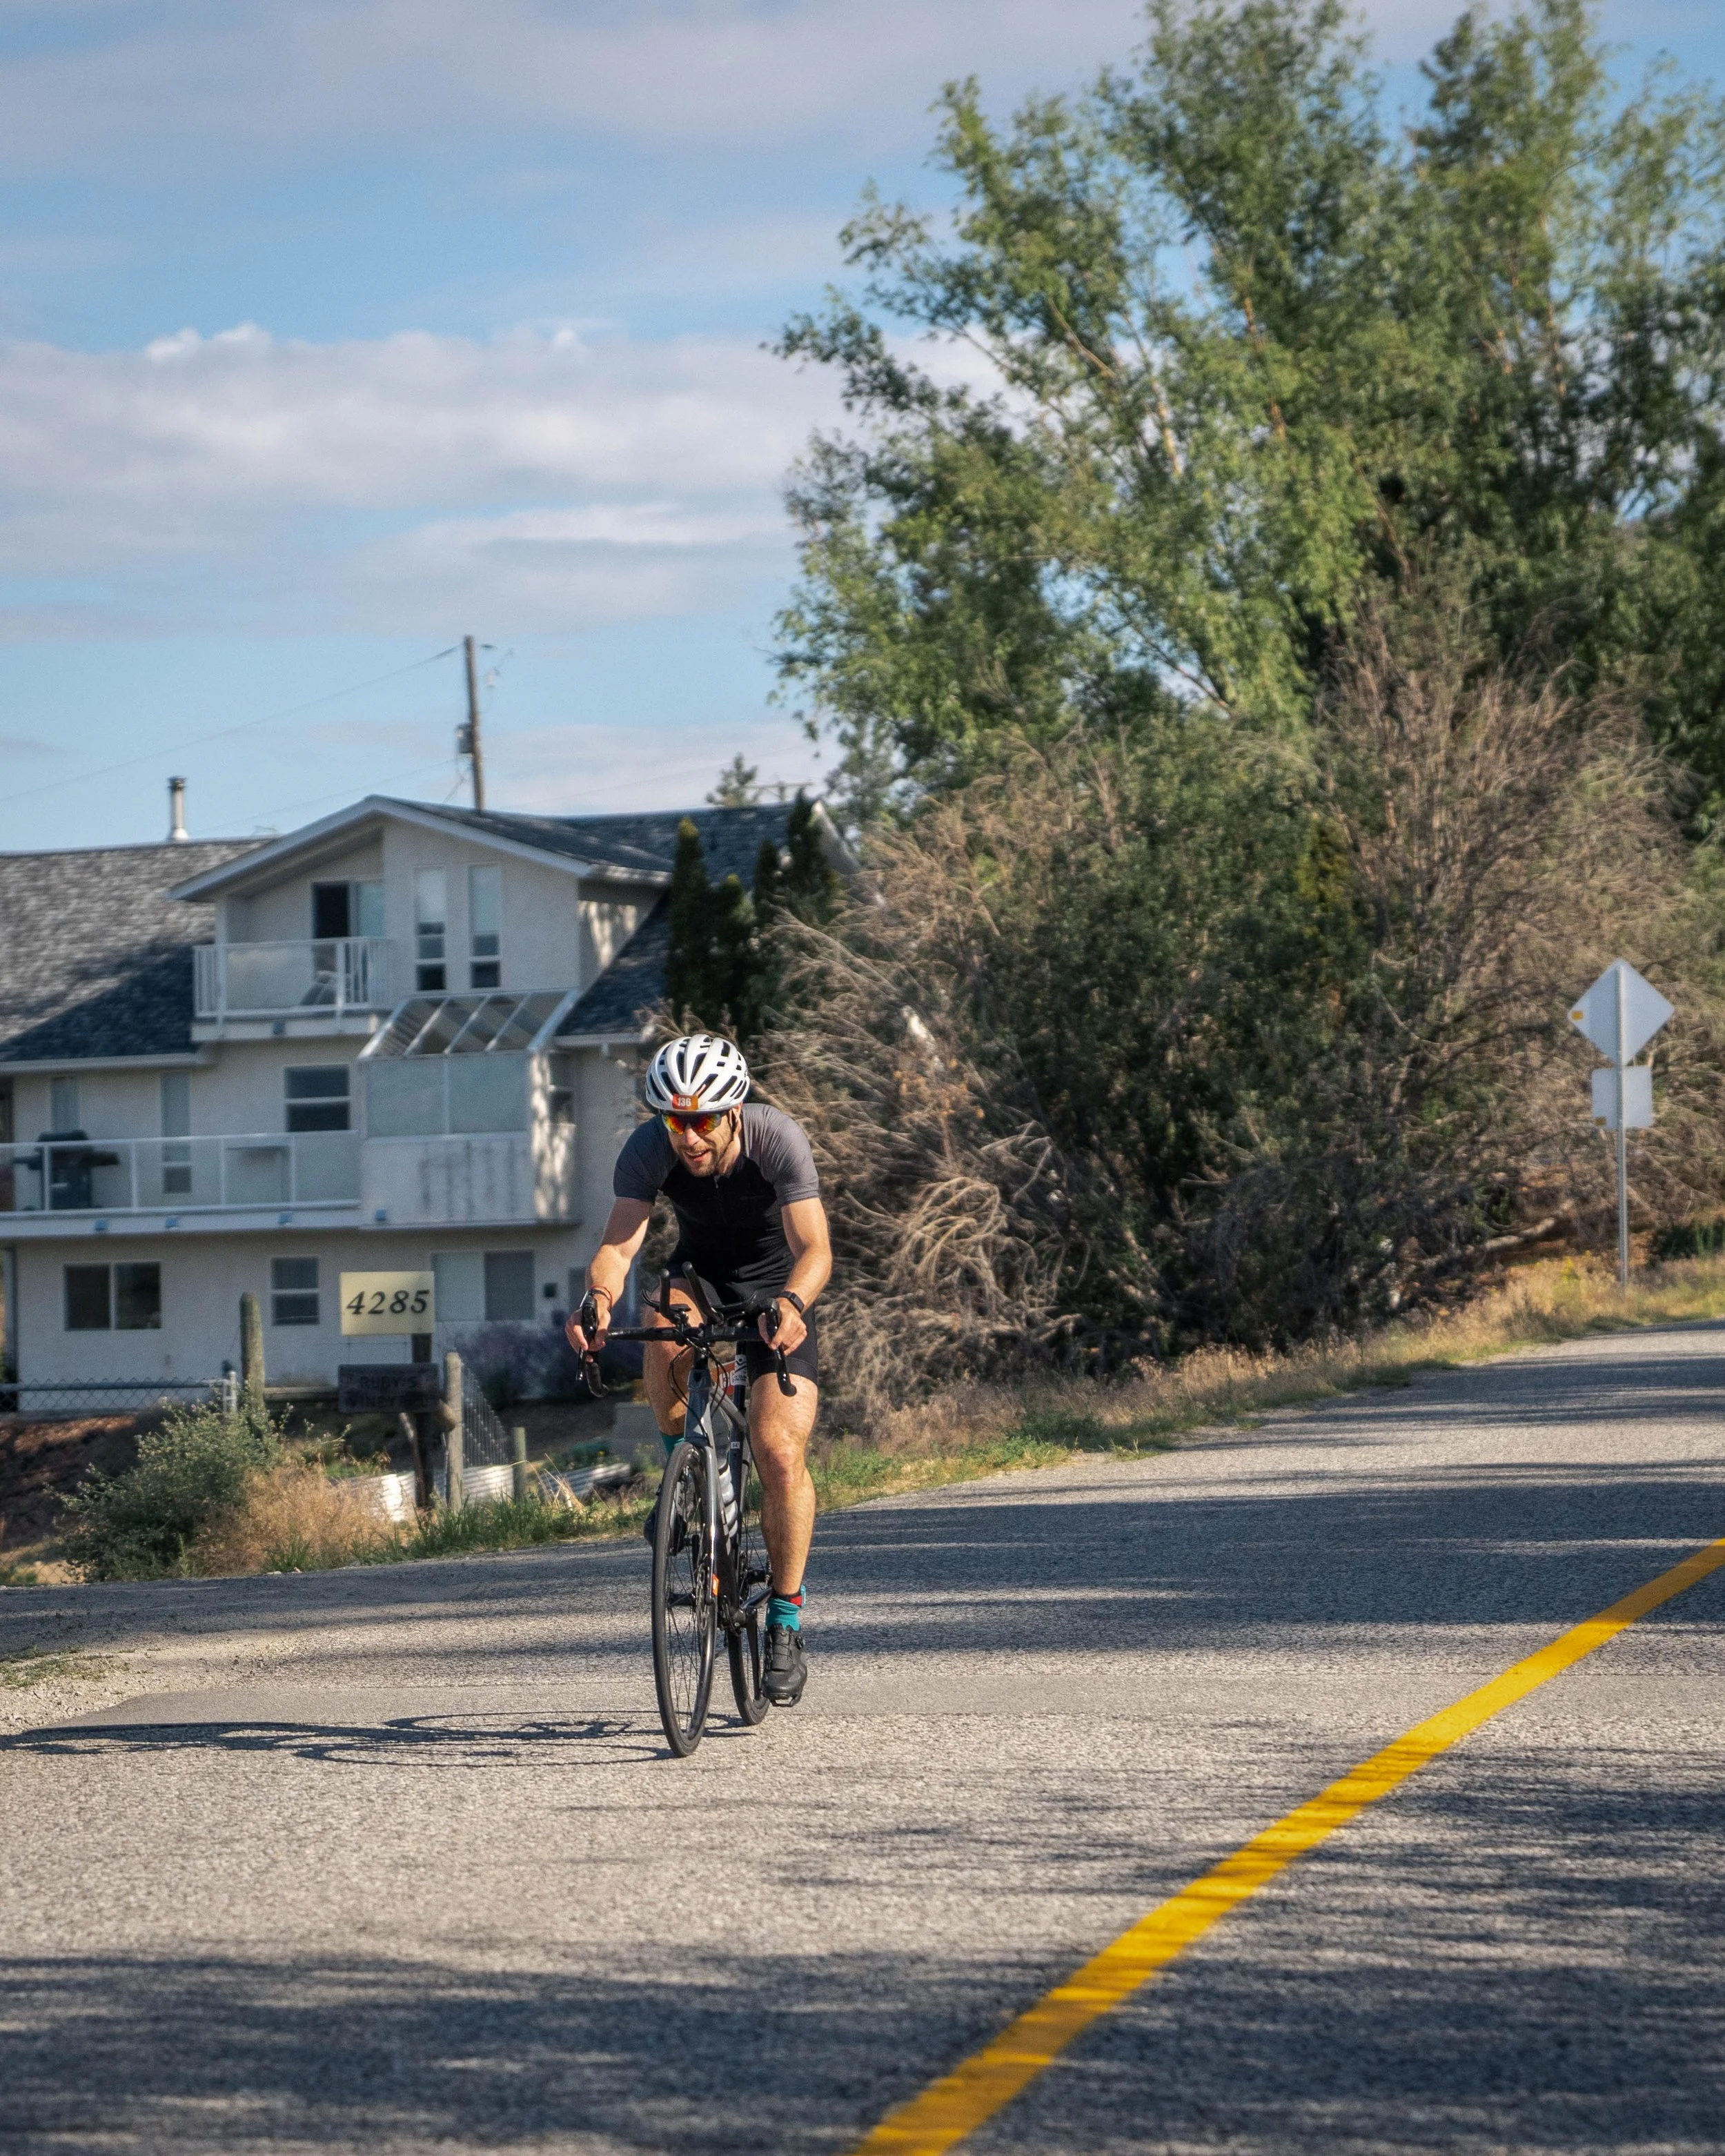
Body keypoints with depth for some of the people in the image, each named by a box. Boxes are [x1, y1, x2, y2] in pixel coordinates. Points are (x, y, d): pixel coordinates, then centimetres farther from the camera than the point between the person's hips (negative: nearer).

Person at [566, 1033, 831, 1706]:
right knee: (667, 1330, -36)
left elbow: (813, 1247, -38)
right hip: (700, 1269, 2)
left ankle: (786, 1625, -3)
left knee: (780, 1454, -16)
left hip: (775, 1280, -2)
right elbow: (619, 1242, -35)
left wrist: (792, 1302, -60)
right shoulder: (649, 1147, -26)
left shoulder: (777, 1139, -31)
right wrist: (598, 1297, -57)